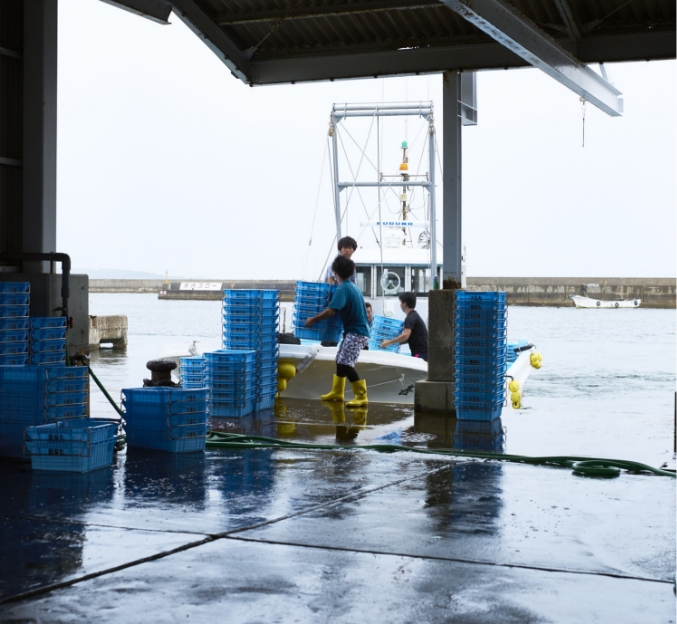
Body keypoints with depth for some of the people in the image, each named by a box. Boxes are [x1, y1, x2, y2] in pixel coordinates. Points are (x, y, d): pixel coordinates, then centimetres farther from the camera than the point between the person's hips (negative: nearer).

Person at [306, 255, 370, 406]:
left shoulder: (342, 289, -17)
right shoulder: (353, 287, 13)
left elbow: (331, 311, -26)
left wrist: (313, 319, -15)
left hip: (356, 332, -10)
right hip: (355, 330, 10)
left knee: (346, 364, -12)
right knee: (340, 360, 16)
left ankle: (361, 396, -11)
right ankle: (337, 392, 26)